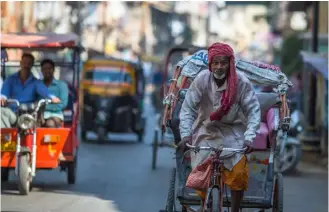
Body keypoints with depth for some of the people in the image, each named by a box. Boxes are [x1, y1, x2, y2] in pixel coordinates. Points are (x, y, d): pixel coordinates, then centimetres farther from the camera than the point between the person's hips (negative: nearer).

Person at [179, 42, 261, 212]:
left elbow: (253, 110, -16)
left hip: (233, 132, -1)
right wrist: (185, 134, -26)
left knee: (238, 174, -16)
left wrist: (249, 138, -28)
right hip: (206, 131, 1)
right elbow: (187, 109, -14)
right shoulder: (202, 80, -18)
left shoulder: (241, 82, -19)